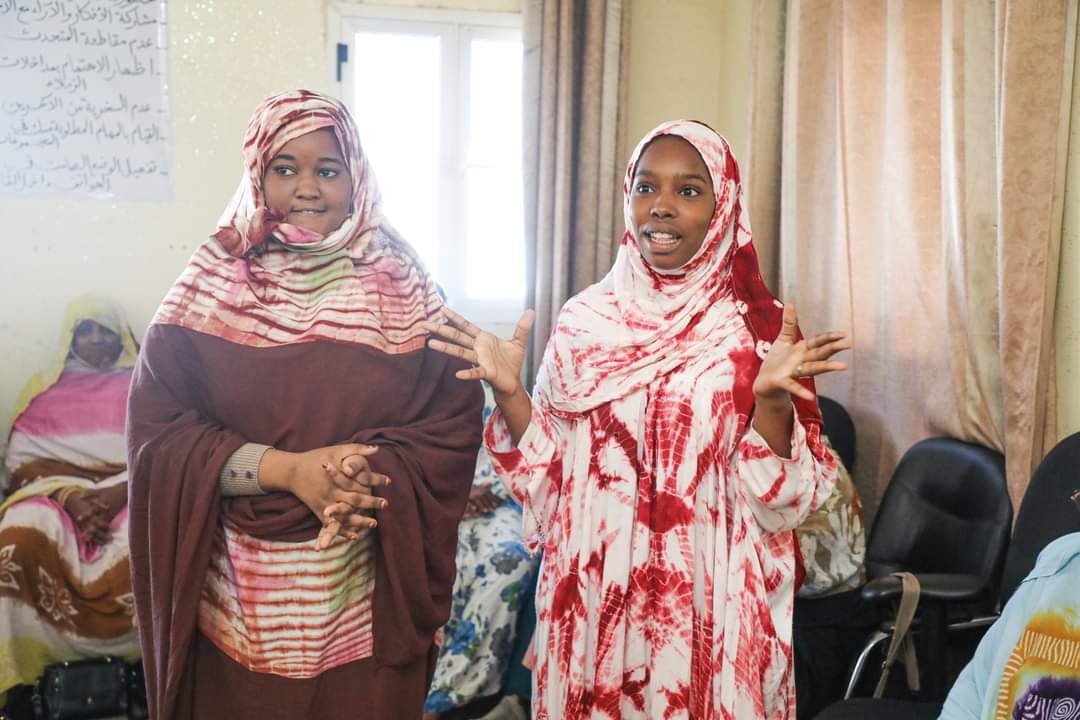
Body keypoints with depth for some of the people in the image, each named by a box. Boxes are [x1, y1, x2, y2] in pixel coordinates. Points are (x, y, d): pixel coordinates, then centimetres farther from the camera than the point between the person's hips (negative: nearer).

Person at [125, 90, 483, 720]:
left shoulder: (399, 284, 0)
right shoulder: (213, 282, -1)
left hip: (370, 588, 0)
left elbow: (455, 423, -3)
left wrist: (372, 473, -21)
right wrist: (287, 468, -18)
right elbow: (158, 430, -6)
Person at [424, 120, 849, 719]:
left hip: (709, 611, -2)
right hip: (593, 602, 2)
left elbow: (782, 503, -9)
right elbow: (548, 483, 3)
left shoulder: (760, 329, -5)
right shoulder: (583, 321, 1)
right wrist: (509, 392, -10)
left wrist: (772, 399, -24)